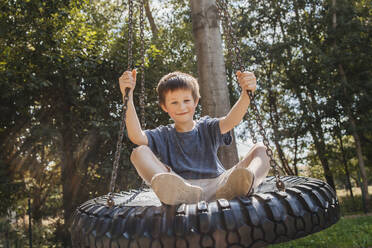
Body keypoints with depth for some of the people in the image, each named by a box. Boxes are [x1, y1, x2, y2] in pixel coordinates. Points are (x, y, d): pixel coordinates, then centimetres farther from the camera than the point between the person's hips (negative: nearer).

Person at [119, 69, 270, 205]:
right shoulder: (164, 136, 15)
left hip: (216, 183, 2)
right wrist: (128, 97, -17)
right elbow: (136, 137, -6)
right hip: (181, 186, -1)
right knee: (139, 152, -17)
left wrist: (246, 94, -25)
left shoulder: (207, 128, 17)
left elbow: (231, 121, -5)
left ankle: (246, 179, -49)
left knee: (260, 149, -11)